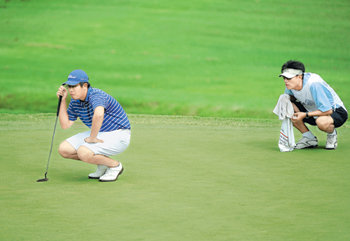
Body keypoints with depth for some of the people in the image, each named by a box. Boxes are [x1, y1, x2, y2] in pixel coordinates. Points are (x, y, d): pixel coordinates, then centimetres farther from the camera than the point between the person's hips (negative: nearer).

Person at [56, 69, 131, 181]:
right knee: (64, 149, -2)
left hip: (117, 135, -9)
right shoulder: (75, 101, 2)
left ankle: (115, 166, -6)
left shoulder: (96, 95, -26)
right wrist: (63, 100, -1)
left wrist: (92, 138, -35)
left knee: (84, 153, -31)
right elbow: (65, 125, 6)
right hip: (99, 134, 9)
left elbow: (99, 114, -48)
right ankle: (102, 165, 12)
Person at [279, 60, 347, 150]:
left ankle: (332, 134, -4)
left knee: (321, 122, -42)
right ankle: (310, 138, -1)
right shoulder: (291, 83, -12)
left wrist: (305, 115, -29)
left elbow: (328, 110, -33)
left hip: (336, 111, -8)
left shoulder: (313, 83, -34)